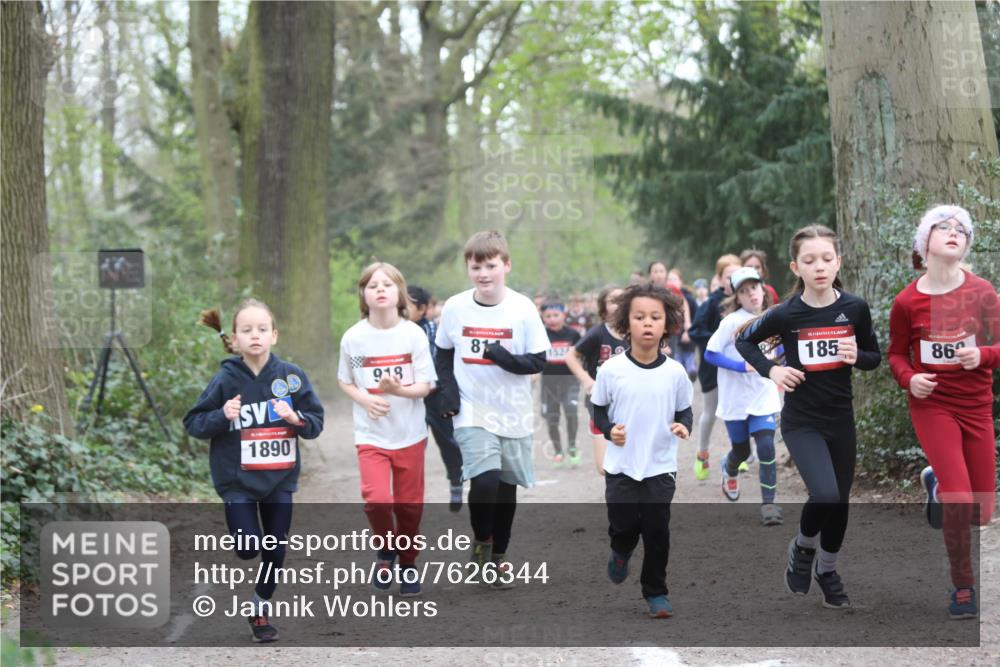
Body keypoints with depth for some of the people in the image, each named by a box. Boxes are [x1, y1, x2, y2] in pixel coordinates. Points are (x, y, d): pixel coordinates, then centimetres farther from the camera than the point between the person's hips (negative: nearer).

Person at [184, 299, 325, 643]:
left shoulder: (291, 376, -6)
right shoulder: (226, 379, -10)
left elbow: (316, 422, 0)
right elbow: (193, 423, -6)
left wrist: (296, 418, -21)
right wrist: (222, 416, -24)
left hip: (280, 478, 2)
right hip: (237, 480, -2)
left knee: (275, 551, 8)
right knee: (248, 548, -12)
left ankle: (260, 611, 28)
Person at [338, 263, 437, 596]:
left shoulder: (414, 334, -7)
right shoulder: (353, 337, -5)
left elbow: (425, 386, -5)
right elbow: (344, 381, 8)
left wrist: (397, 389, -25)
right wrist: (365, 399, -12)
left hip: (410, 434, 1)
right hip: (371, 434, -1)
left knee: (409, 503, 8)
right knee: (377, 499, -18)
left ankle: (408, 563, 31)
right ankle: (386, 550, 11)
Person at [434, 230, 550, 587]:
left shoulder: (523, 309, -8)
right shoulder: (454, 308, -4)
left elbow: (538, 361, -6)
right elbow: (444, 355, 10)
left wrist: (504, 356, -24)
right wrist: (448, 393, -4)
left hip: (513, 414, 1)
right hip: (472, 412, -1)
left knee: (506, 486, 11)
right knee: (484, 480, -20)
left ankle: (499, 555, 31)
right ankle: (481, 541, 7)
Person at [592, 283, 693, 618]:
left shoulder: (675, 372, -6)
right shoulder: (611, 370, -8)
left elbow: (684, 410, 6)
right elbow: (599, 410, 3)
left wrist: (684, 426, -15)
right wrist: (609, 429, -15)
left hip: (660, 467, 0)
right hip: (621, 465, 0)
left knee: (657, 531, 1)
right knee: (623, 525, 2)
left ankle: (656, 591, 18)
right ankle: (621, 553, 38)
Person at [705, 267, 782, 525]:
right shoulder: (733, 321, -13)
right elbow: (710, 354, -13)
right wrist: (741, 366, -23)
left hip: (763, 397, 2)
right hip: (735, 398, -2)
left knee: (766, 446, -14)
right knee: (741, 450, 12)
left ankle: (768, 504, -8)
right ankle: (729, 470, 48)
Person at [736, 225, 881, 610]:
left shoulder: (855, 309, -8)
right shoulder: (786, 314, -14)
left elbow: (875, 358, 6)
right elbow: (744, 340, 4)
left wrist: (857, 357, -16)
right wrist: (770, 371, -12)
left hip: (841, 420, 3)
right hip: (801, 422, -3)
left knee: (840, 503, 13)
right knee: (825, 496, -21)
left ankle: (827, 570, 37)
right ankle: (802, 549, 9)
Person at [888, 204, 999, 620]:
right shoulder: (908, 301, -8)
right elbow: (897, 353, 6)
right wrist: (909, 379, -14)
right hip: (932, 405, -2)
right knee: (960, 501, -18)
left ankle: (938, 484, 42)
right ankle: (963, 589, 3)